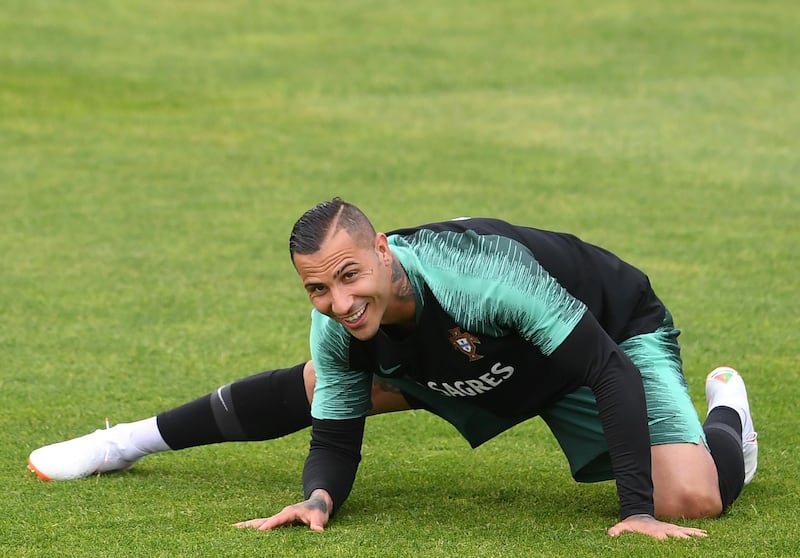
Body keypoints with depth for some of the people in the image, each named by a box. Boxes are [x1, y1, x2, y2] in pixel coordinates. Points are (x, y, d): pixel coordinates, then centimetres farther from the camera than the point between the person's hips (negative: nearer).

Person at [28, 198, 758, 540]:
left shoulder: (487, 275, -45)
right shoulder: (339, 329, -26)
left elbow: (613, 374, -42)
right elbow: (335, 438, -14)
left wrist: (640, 511, -45)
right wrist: (319, 498, -38)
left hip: (612, 336, -5)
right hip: (473, 362, 5)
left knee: (691, 498, -24)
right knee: (312, 388, 8)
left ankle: (725, 413, 14)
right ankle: (142, 437, 32)